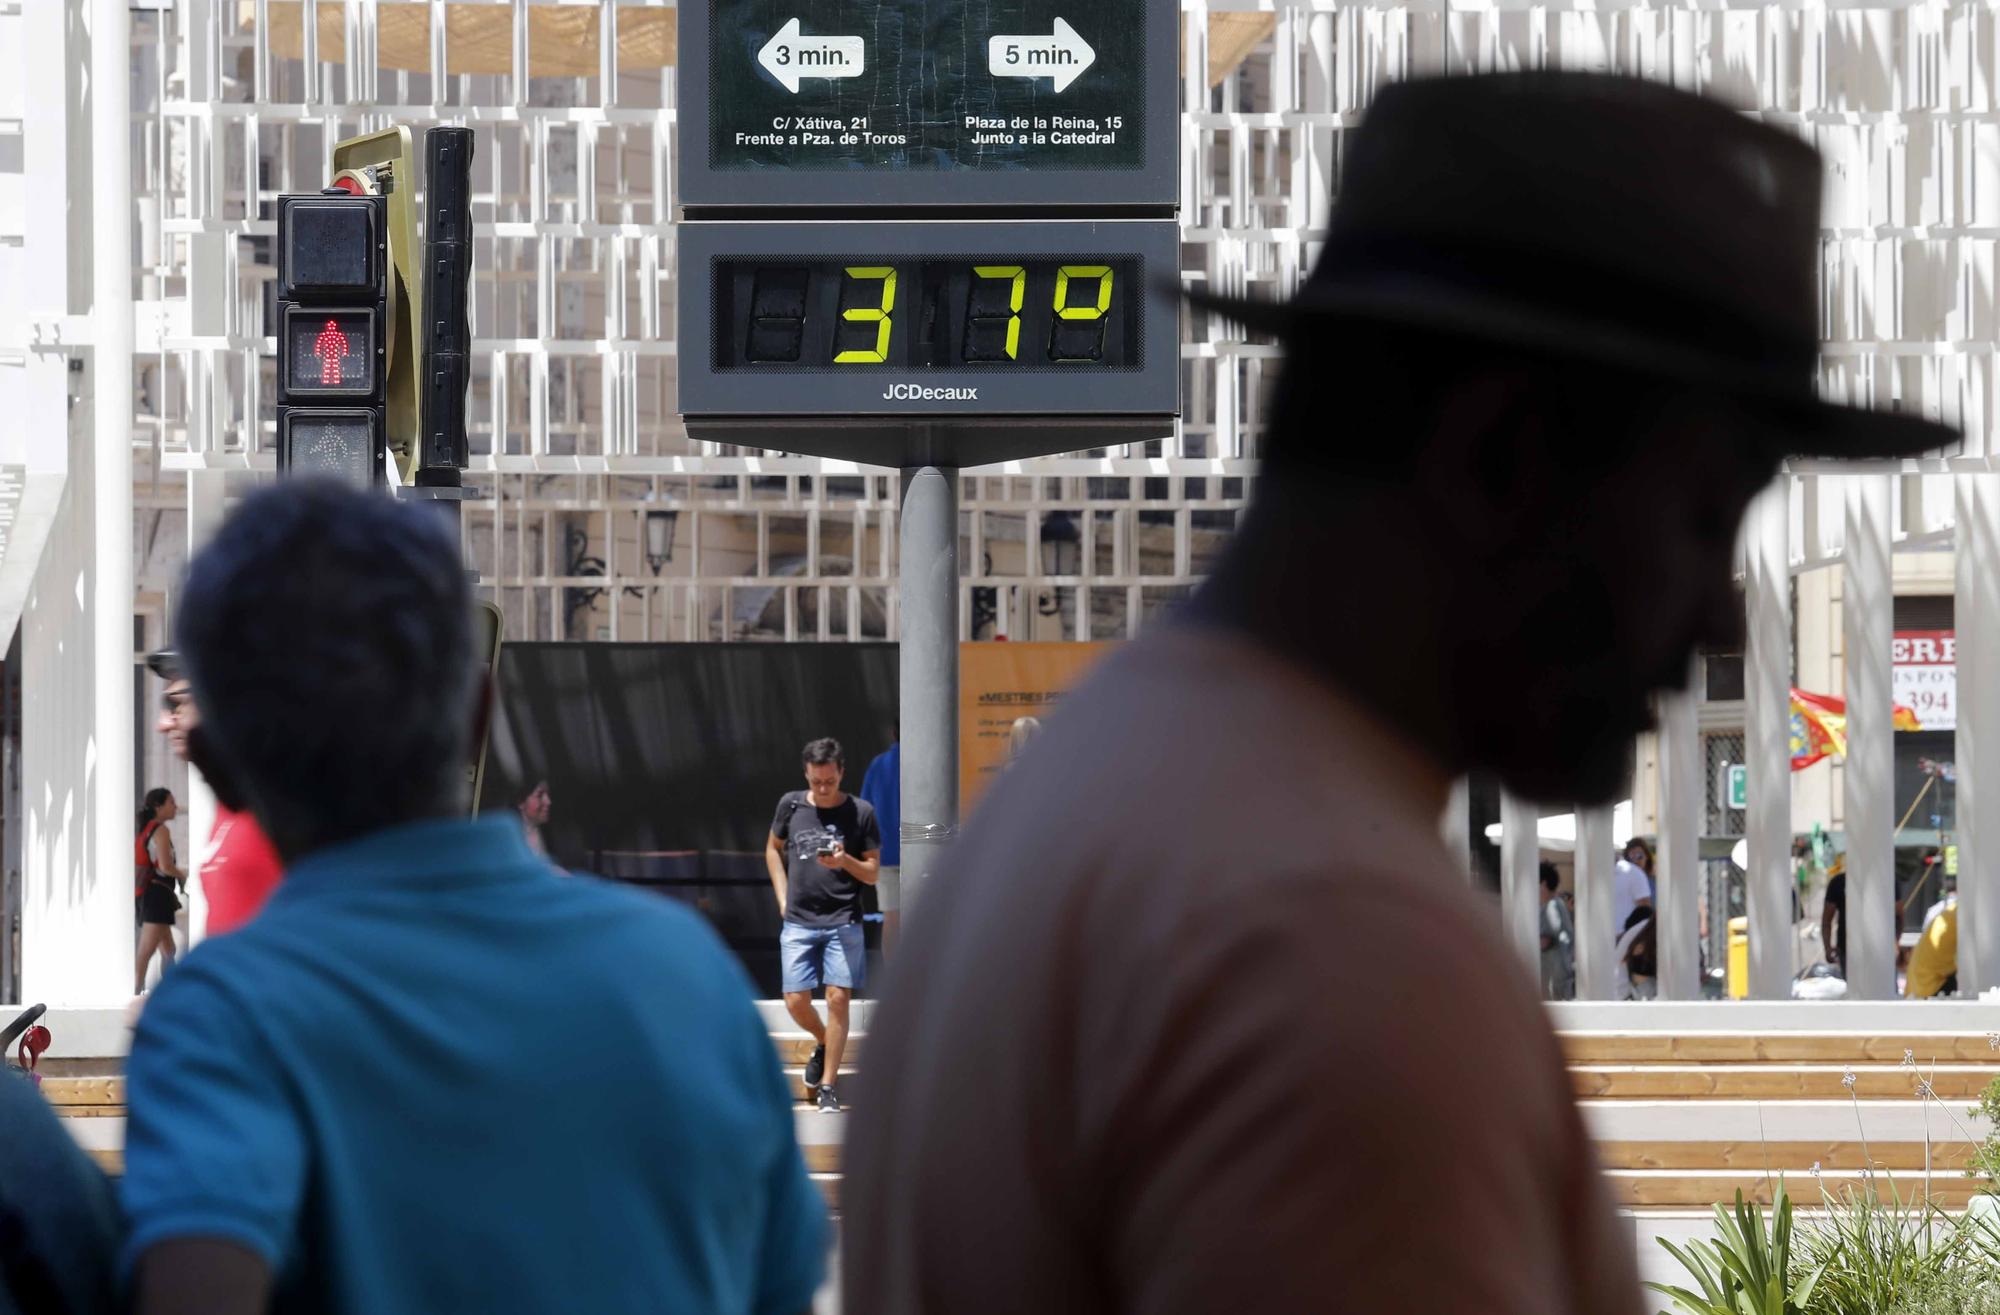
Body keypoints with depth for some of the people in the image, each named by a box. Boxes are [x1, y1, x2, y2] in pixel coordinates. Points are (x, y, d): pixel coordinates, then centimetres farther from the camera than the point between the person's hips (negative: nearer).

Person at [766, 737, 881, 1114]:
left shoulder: (861, 813, -2)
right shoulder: (791, 805, 4)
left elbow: (873, 873, 2)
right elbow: (773, 849, 20)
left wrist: (845, 861, -18)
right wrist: (783, 897, 9)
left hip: (843, 923, -2)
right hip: (798, 922, 2)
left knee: (838, 998, -8)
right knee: (796, 1001, -2)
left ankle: (828, 1086, -1)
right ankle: (824, 1044, 30)